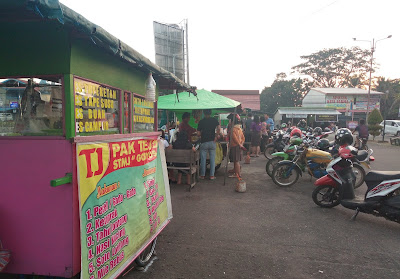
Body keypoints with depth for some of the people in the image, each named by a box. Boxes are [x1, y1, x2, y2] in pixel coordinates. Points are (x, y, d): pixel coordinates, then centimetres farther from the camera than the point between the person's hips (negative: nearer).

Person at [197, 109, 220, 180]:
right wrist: (215, 136, -1)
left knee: (203, 159, 7)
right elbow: (219, 128, -12)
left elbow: (198, 134, -4)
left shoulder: (201, 121, -1)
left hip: (204, 142, -1)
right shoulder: (214, 120, 2)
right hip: (212, 142, 1)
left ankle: (202, 175, 13)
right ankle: (212, 175, 9)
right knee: (212, 159, 7)